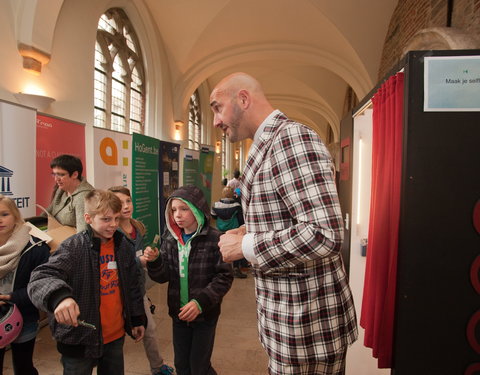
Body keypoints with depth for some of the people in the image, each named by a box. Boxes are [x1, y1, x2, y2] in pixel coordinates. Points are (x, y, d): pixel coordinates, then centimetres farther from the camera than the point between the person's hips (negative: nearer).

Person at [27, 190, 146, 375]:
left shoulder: (122, 245, 0)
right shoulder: (73, 247, -16)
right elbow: (40, 278, -29)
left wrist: (138, 319, 13)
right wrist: (59, 296, -49)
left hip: (116, 335, 5)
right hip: (81, 340, -5)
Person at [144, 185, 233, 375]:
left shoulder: (214, 239, -17)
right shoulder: (170, 238, -1)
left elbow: (224, 277, -16)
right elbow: (163, 276, -1)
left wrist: (201, 302, -22)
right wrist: (154, 261, -20)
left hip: (205, 314, -4)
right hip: (178, 313, 5)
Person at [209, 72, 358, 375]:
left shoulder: (292, 137, -20)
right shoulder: (270, 144, 12)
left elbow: (324, 234, -29)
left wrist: (245, 246, -19)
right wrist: (250, 231, 5)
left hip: (307, 320, -9)